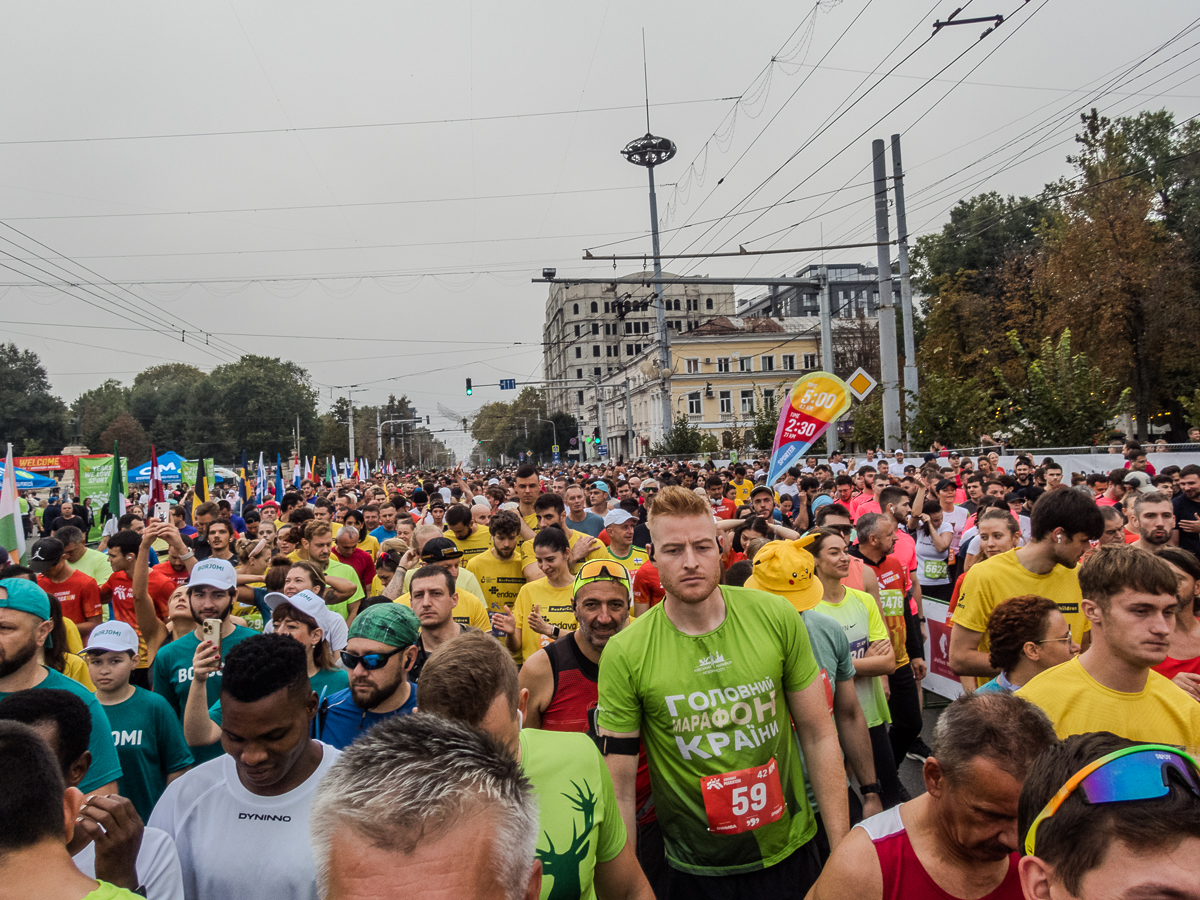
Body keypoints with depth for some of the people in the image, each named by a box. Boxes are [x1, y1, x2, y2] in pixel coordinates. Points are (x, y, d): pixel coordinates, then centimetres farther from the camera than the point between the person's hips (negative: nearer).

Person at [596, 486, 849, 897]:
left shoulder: (777, 617, -12)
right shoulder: (625, 654, -17)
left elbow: (818, 736, -3)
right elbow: (620, 786, -10)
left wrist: (843, 849, -4)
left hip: (789, 852, 2)